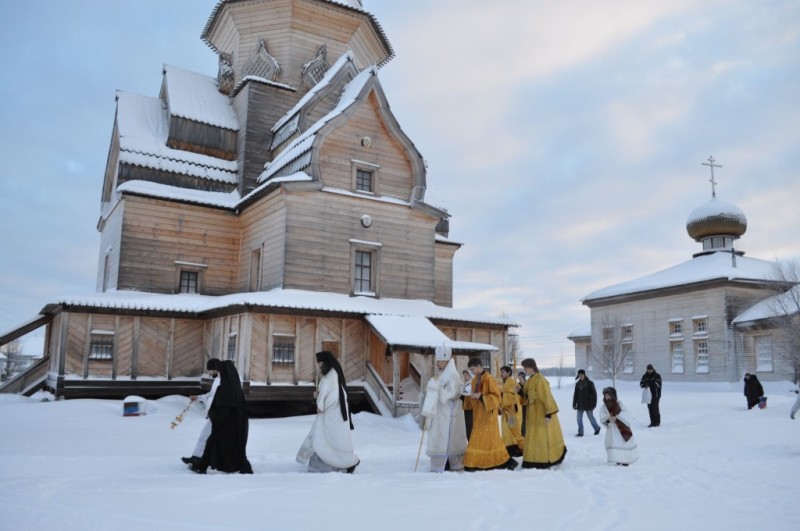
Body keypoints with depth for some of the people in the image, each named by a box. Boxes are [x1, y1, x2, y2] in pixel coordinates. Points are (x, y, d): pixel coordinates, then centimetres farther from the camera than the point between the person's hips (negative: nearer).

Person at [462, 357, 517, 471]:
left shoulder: (489, 379, -14)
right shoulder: (475, 379, 10)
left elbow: (496, 396, -15)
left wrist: (481, 397, -22)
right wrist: (468, 397, 2)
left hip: (487, 414, -8)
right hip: (478, 415, 8)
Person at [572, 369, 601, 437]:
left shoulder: (590, 383, -7)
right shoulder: (577, 384, 6)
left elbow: (594, 394, -7)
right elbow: (575, 395, 11)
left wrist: (593, 404, -11)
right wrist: (574, 404, 8)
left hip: (588, 405, -4)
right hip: (580, 405, 4)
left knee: (591, 417, 7)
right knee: (579, 418, 0)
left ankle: (597, 428, 32)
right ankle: (580, 432, 8)